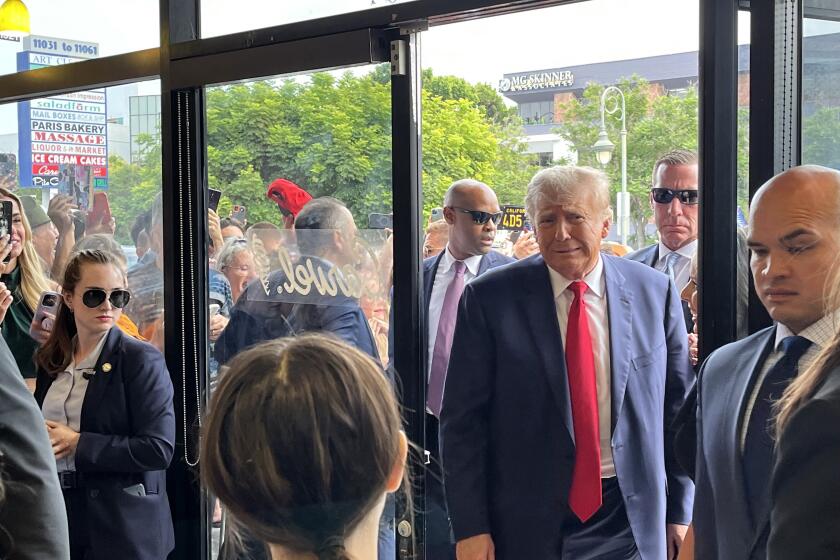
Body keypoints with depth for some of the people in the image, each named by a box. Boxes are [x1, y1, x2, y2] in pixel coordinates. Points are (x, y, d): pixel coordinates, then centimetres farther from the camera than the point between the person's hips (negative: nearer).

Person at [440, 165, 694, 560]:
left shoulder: (656, 293, 0)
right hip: (527, 525, -1)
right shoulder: (489, 299, -6)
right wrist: (470, 528, -7)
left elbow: (678, 410, 6)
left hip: (632, 522, 2)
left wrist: (680, 514, 7)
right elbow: (463, 420, -4)